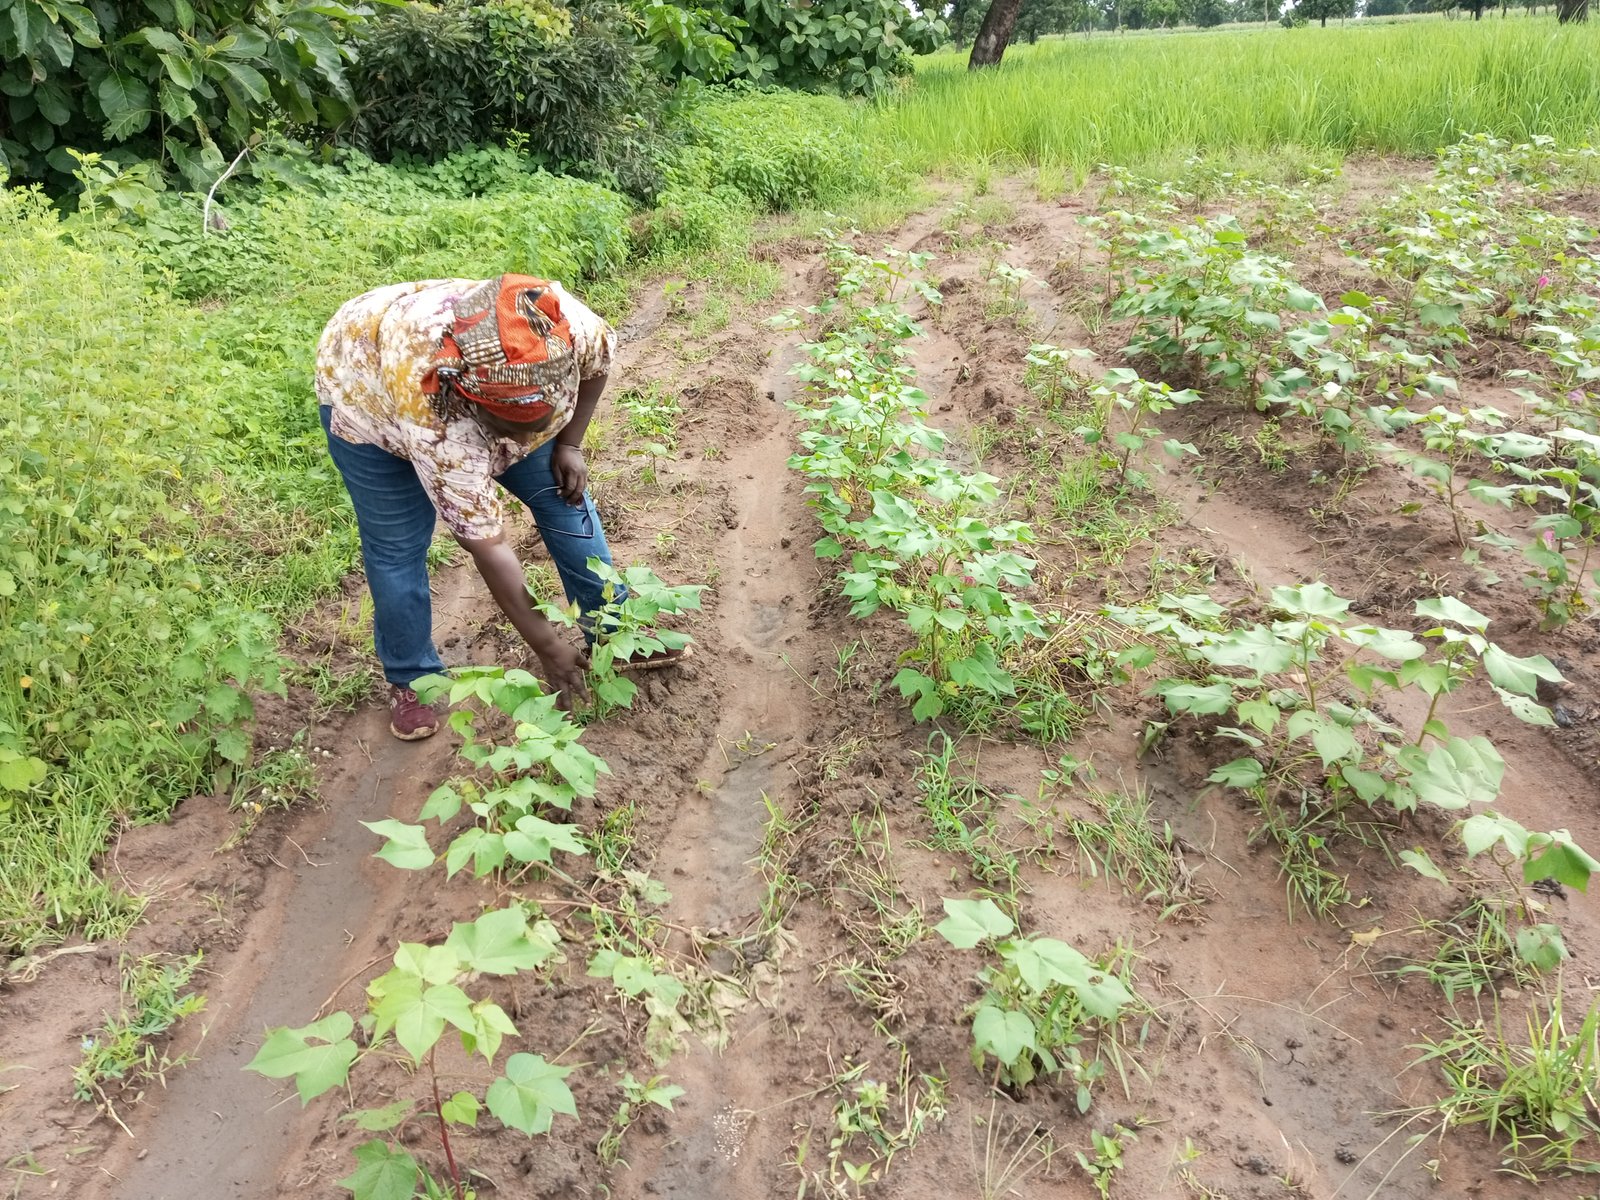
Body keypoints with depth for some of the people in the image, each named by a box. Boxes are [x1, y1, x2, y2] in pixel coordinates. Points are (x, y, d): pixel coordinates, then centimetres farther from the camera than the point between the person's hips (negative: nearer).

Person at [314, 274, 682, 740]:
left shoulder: (569, 324, -37)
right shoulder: (439, 431, -44)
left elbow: (599, 358, -10)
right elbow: (487, 546, -34)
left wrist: (568, 444, -9)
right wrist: (547, 646, -27)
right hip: (366, 385, -4)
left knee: (564, 494, 0)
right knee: (396, 548, -4)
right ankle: (410, 678, 20)